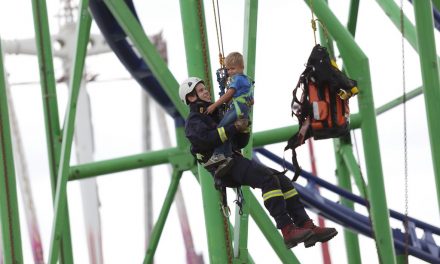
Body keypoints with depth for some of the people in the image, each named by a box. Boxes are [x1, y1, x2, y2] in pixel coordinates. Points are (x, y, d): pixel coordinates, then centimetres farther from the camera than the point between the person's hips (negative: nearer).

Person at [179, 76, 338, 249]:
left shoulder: (216, 115, 29)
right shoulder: (193, 121, 2)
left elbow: (240, 143, 25)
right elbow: (207, 140, -21)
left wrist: (244, 126, 8)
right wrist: (234, 127, -16)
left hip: (236, 160, 9)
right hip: (223, 167, -9)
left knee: (282, 180, -7)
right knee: (269, 179, -28)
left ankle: (307, 227, -15)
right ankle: (288, 232, -35)